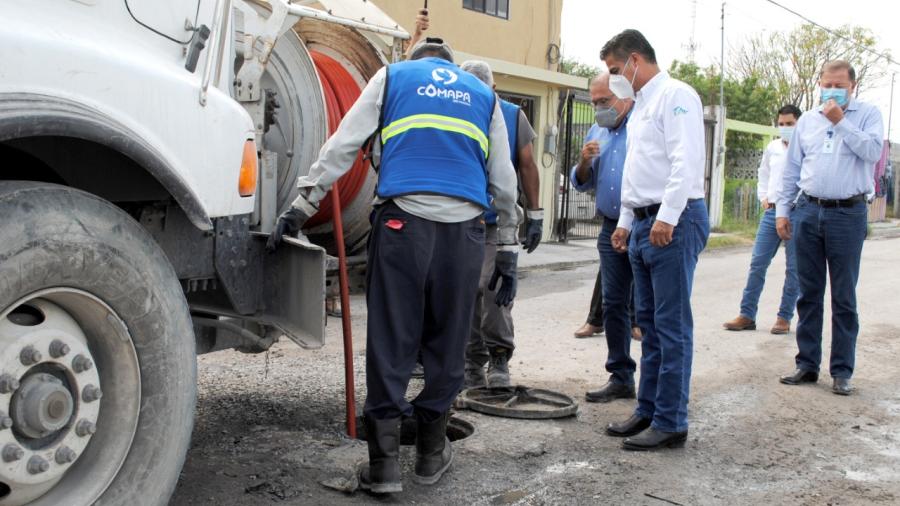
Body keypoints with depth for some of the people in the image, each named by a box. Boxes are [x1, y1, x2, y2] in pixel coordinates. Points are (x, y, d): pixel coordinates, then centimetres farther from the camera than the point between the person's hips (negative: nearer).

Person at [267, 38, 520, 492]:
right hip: (465, 227, 2)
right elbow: (503, 182, 20)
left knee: (391, 342, 2)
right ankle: (431, 454, 20)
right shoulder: (484, 95, 24)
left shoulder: (392, 76, 18)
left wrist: (302, 206, 9)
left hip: (402, 219, -2)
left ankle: (384, 462, 4)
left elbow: (342, 146, 8)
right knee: (447, 343, 10)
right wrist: (507, 253, 23)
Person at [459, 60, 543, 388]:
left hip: (498, 222, -2)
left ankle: (499, 359, 2)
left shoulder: (512, 116, 3)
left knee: (492, 286, -14)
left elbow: (527, 166, 5)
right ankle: (473, 365, 17)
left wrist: (534, 215, 2)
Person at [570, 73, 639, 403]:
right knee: (614, 304, 8)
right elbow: (581, 184, 18)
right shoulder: (597, 132, 14)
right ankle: (621, 378, 17)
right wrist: (584, 162, -4)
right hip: (612, 228, 6)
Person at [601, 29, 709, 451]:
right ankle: (648, 411, 20)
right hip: (645, 224, 10)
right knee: (649, 322, 12)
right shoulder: (641, 105, 22)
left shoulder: (674, 95, -7)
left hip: (674, 222, -10)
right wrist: (626, 222, 23)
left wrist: (667, 216, -24)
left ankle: (671, 423, 0)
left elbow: (685, 160, -18)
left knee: (672, 325, -6)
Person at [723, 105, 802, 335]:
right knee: (757, 263, 2)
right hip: (772, 211, 4)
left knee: (793, 268, 4)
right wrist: (764, 197, 12)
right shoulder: (772, 148, 12)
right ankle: (747, 315, 7)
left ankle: (784, 318, 13)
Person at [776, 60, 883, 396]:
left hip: (847, 214, -3)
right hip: (807, 213, 4)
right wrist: (782, 210, 9)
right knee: (808, 294, 8)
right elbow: (791, 169, 13)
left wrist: (841, 122, -14)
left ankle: (842, 371, 9)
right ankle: (807, 365, 16)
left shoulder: (867, 114, 3)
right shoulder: (807, 121, 12)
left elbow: (873, 151, -15)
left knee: (844, 298, 2)